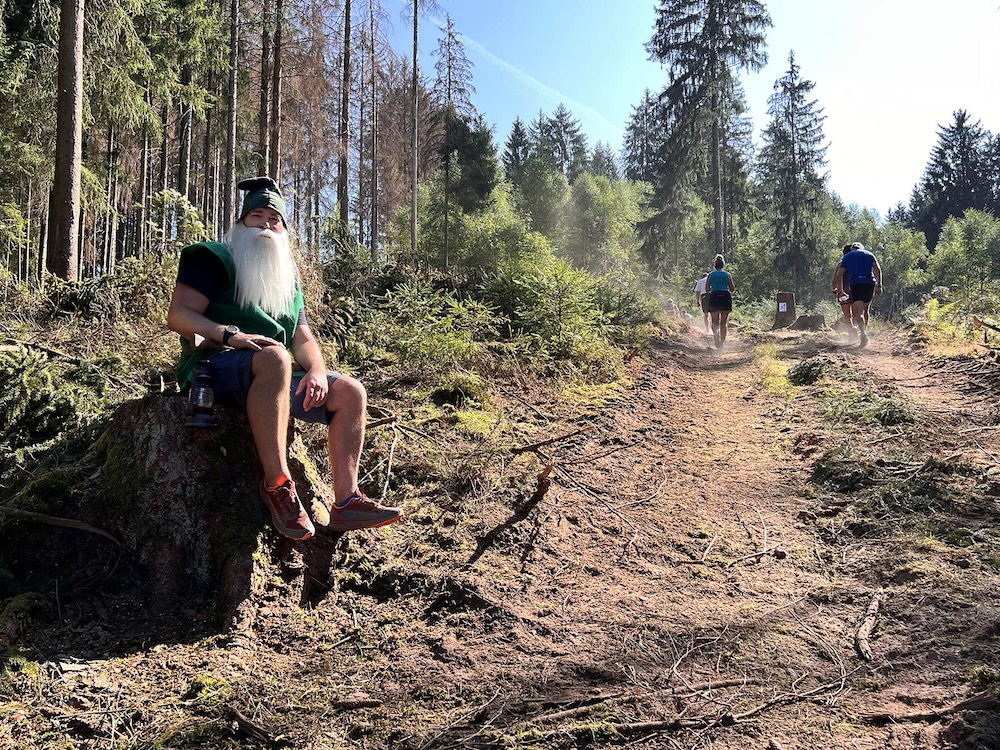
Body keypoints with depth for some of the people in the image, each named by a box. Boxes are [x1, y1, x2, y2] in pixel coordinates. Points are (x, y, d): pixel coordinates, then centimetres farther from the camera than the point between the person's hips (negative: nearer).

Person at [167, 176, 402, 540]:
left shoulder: (286, 278, 25)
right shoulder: (215, 259, 6)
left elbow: (303, 339, 17)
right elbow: (178, 316, -7)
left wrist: (317, 371, -6)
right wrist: (231, 334, -24)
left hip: (271, 376, 7)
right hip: (217, 365, -7)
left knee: (351, 392, -9)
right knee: (273, 357, -39)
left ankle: (346, 501, -17)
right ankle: (277, 484, -40)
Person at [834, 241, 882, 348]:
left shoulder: (847, 256, 19)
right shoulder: (869, 254, 22)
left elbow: (839, 275, 12)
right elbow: (878, 269, 7)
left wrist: (840, 291, 16)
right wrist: (879, 286, 3)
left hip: (855, 284, -2)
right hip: (870, 283, 2)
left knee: (858, 313, -11)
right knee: (865, 310, 21)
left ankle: (863, 334, -31)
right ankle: (864, 330, 24)